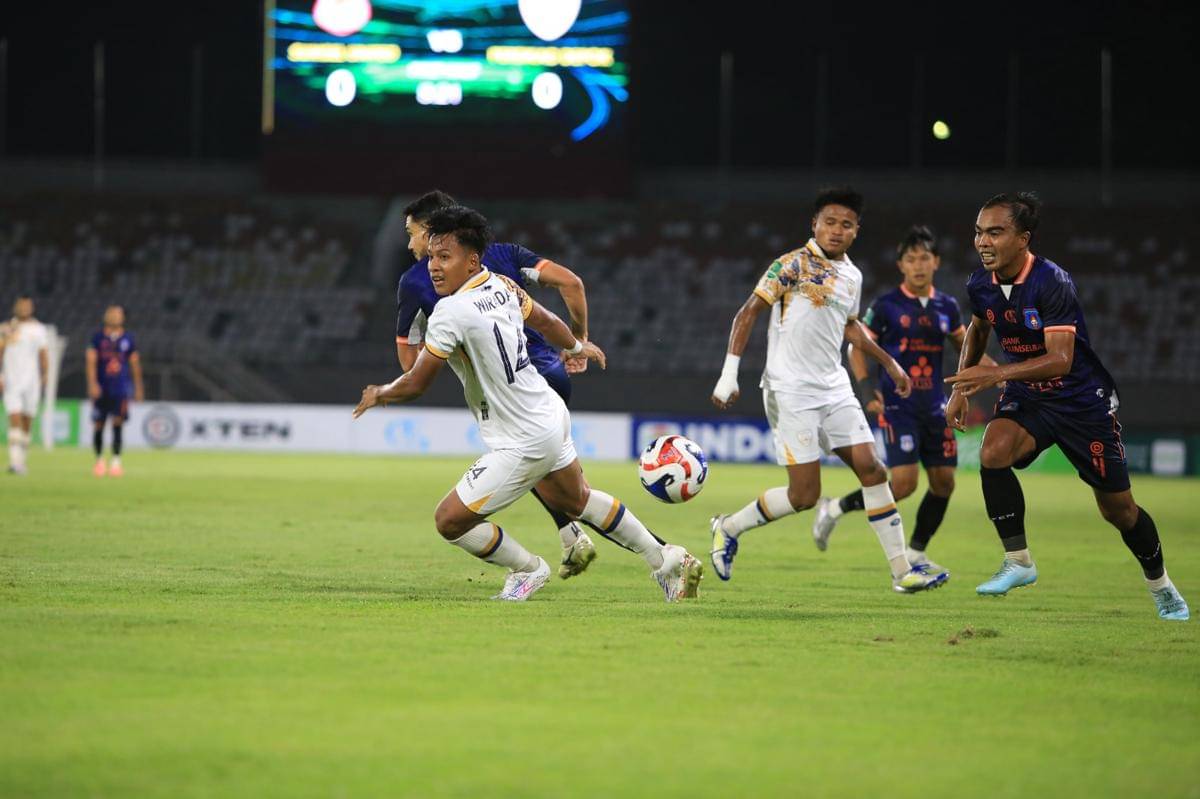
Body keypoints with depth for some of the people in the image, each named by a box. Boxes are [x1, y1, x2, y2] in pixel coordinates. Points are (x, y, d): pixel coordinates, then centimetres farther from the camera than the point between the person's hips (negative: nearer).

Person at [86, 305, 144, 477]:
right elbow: (91, 361, -4)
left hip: (121, 388, 0)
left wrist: (138, 387, 16)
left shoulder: (127, 339, 7)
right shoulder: (98, 337, 2)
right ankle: (99, 460, 21)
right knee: (98, 426, 4)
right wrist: (92, 384, -16)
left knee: (117, 423, -12)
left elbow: (135, 363, 15)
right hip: (101, 389, 0)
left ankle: (116, 461, -10)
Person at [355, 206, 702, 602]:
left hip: (523, 444, -9)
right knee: (576, 500, 32)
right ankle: (665, 559, 42)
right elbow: (545, 321, 17)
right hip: (552, 416, 9)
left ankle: (527, 569, 20)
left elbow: (415, 384, -18)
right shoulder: (502, 285, -2)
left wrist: (378, 395, 4)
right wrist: (578, 346, 38)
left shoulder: (450, 312, -26)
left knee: (449, 520, 0)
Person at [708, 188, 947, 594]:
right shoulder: (792, 265, -8)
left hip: (834, 388, 7)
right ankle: (729, 527, 13)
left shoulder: (852, 276, 13)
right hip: (791, 391, -7)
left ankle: (902, 571, 0)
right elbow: (748, 312, -8)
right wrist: (730, 372, -14)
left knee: (871, 469, -3)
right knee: (804, 494, -9)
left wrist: (889, 363, 32)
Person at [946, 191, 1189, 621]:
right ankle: (1018, 561, -15)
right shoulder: (980, 284, -6)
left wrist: (996, 374, -40)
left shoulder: (1052, 282, -27)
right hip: (1026, 397, 5)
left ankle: (1160, 584, 30)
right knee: (993, 452, -27)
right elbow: (977, 328, 18)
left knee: (1117, 508, 4)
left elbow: (1060, 359, -33)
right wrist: (961, 388, 10)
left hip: (1083, 401, -5)